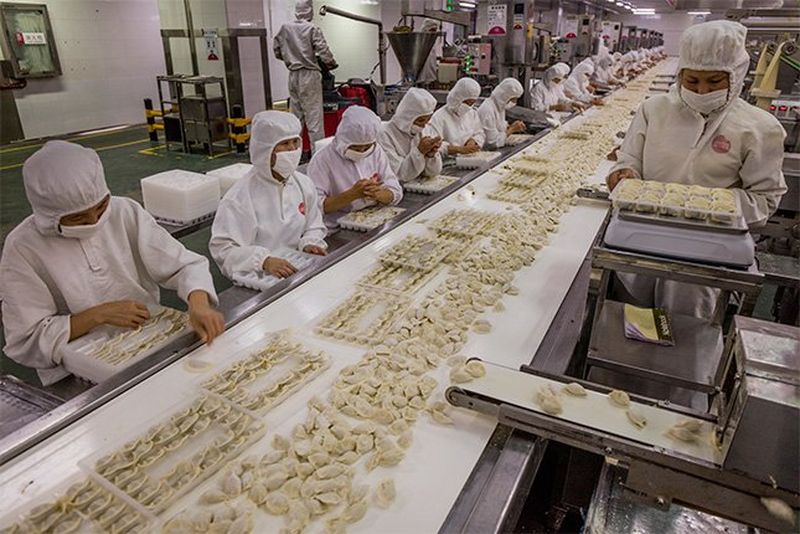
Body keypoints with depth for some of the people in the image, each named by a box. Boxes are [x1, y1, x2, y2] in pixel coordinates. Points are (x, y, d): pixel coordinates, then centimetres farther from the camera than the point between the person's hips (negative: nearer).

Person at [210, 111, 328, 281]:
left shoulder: (303, 184, 8)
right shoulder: (240, 197, -11)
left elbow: (314, 226, 19)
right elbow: (223, 248, -14)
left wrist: (309, 243, -2)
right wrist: (264, 260, -27)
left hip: (298, 269, 5)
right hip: (258, 278, -5)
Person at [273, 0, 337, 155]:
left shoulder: (285, 28, 5)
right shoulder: (312, 28, -8)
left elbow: (277, 51, 10)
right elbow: (323, 51, -13)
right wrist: (332, 64, 4)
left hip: (293, 75, 5)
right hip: (309, 75, -5)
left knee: (295, 115, 13)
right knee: (314, 116, -2)